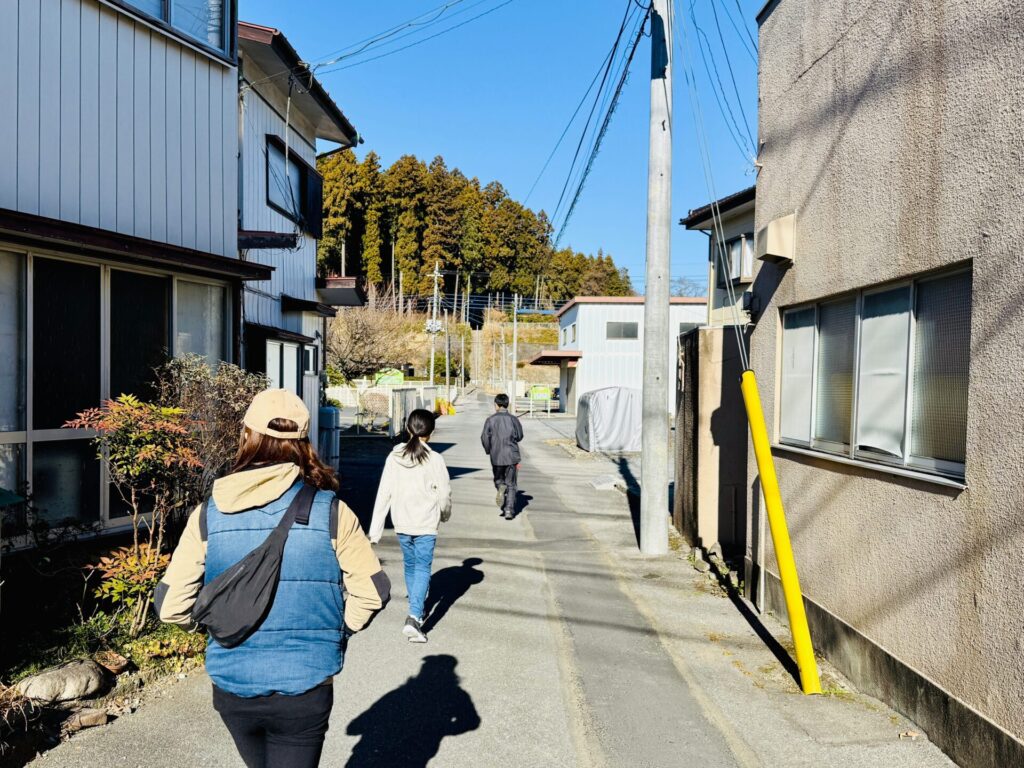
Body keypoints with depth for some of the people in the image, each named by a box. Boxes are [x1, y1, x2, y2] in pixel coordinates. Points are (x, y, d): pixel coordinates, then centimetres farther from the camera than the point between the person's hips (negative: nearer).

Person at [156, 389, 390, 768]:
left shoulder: (210, 514, -9)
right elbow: (372, 592, -8)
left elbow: (171, 607, -7)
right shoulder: (329, 511, -13)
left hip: (232, 690, 3)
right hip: (304, 691, -3)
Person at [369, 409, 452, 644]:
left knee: (410, 565, 20)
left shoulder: (394, 457, -4)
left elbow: (384, 493, -4)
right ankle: (414, 618, -14)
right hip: (426, 524, -4)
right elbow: (444, 494, -8)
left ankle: (417, 613, 36)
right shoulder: (434, 459, -13)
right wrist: (444, 514, 14)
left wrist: (375, 529, 0)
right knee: (422, 568, 1)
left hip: (401, 523, 4)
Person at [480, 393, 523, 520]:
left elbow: (484, 437, -7)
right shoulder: (513, 419, -2)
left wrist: (489, 451, 9)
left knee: (498, 479, 21)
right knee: (511, 484, 7)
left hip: (496, 456, 0)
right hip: (512, 455, 0)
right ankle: (509, 510, 0)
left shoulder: (491, 419, -3)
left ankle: (501, 487, -11)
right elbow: (519, 436, 2)